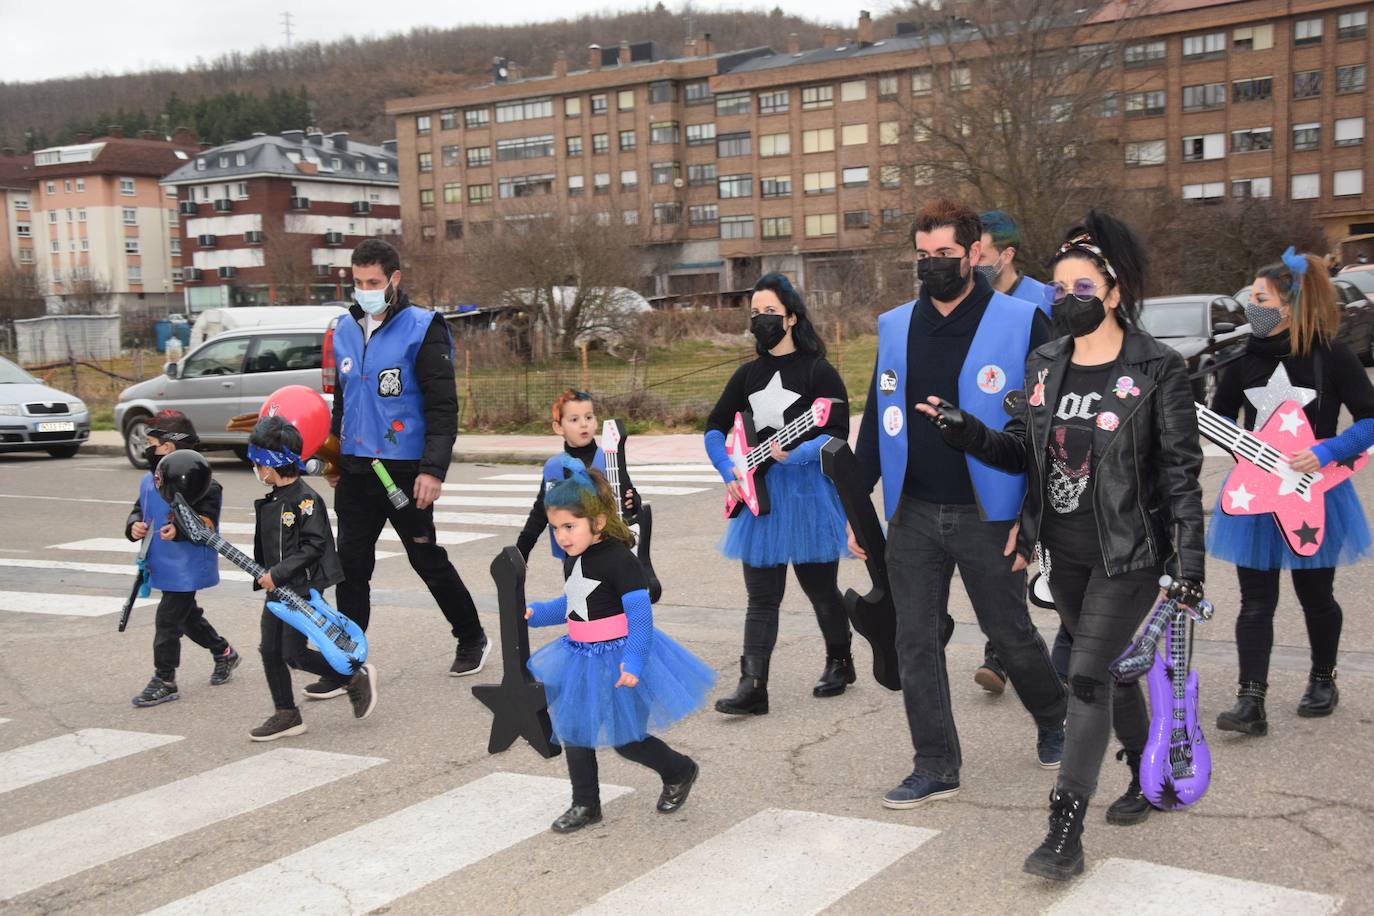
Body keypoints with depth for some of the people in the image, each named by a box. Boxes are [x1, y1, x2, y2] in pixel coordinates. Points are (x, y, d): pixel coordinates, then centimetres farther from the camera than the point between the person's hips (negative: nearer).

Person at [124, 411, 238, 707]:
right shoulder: (148, 482, 8)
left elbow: (207, 521, -21)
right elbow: (138, 511, 18)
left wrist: (180, 530, -35)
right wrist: (134, 526, -3)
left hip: (187, 568, -9)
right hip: (162, 567, 9)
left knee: (168, 619, -6)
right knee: (188, 616, 21)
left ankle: (164, 681, 5)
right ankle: (224, 652, 41)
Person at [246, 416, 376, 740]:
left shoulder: (305, 499, -15)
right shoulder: (268, 502, 11)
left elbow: (314, 545, -20)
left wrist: (278, 574, -21)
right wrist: (264, 577, 15)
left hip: (304, 589, -8)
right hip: (276, 590, 8)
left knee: (294, 653, -9)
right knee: (270, 652, 6)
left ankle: (357, 677, 9)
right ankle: (287, 716, 17)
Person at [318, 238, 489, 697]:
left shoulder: (422, 329, -10)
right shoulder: (345, 330, 10)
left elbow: (443, 406, -13)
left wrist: (433, 469, -20)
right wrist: (334, 455, 20)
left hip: (405, 470, -6)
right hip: (355, 470, 6)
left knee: (428, 560, 7)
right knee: (351, 567, 5)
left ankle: (472, 639, 27)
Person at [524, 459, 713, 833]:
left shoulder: (619, 560, -22)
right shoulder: (572, 559, 5)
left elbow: (639, 613, -24)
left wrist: (633, 662, -30)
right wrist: (535, 613, 8)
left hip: (616, 658, -8)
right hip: (580, 658, 8)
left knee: (626, 739, 2)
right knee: (573, 730, 10)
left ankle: (680, 771, 29)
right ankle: (585, 804, 25)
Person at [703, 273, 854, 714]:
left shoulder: (818, 371, -6)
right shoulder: (748, 374, 11)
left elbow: (837, 433, -12)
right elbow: (715, 427, 16)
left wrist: (796, 455, -27)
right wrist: (729, 471, 1)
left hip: (808, 491, -4)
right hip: (759, 495, 5)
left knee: (820, 587, 9)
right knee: (761, 597, 2)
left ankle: (840, 662, 31)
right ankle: (752, 686, 0)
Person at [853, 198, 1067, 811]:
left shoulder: (1022, 323, -7)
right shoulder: (895, 327, 7)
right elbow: (876, 422, 12)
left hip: (986, 516, -4)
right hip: (912, 514, 4)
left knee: (1010, 633, 11)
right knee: (915, 643, 5)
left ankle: (1052, 719, 40)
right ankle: (935, 767, 18)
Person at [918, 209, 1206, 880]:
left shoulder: (1158, 370, -11)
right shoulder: (1045, 366, 5)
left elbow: (1181, 471, -11)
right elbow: (1022, 452, 9)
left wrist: (1189, 558, -16)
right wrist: (965, 431, -7)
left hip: (1127, 556, -5)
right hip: (1065, 553, 6)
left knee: (1088, 675, -9)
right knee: (1110, 667, 18)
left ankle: (1065, 831, -5)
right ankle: (1147, 773, 40)